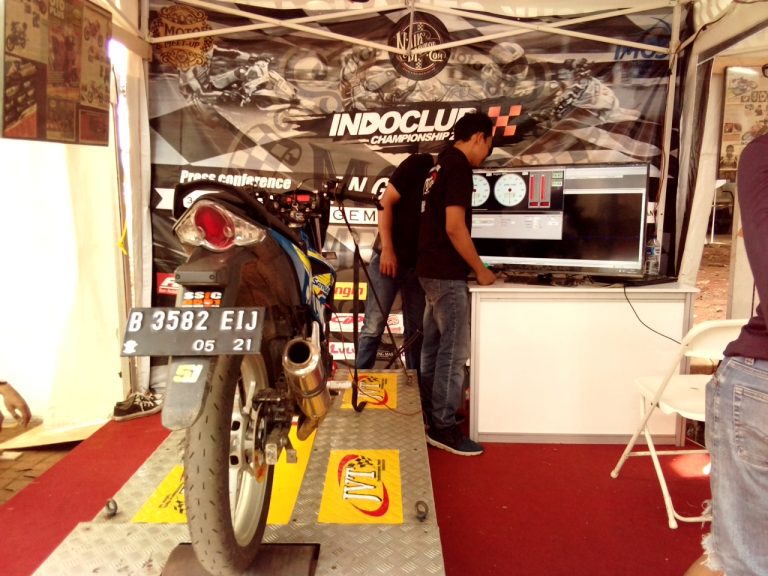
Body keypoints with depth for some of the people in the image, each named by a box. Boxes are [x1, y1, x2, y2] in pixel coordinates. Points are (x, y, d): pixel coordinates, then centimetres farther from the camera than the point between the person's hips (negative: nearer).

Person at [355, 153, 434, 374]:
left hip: (421, 264, 5)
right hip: (389, 256, -5)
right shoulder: (418, 164, -7)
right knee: (373, 327, -5)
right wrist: (387, 249, -16)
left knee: (417, 331, 9)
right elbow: (386, 202, -10)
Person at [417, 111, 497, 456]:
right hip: (447, 273, -10)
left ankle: (427, 416, 26)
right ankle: (443, 428, 4)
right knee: (454, 351, -4)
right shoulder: (459, 167, -14)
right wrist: (480, 269, -12)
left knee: (434, 346, 15)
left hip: (431, 269, 10)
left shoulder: (440, 164, 16)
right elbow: (454, 227, -22)